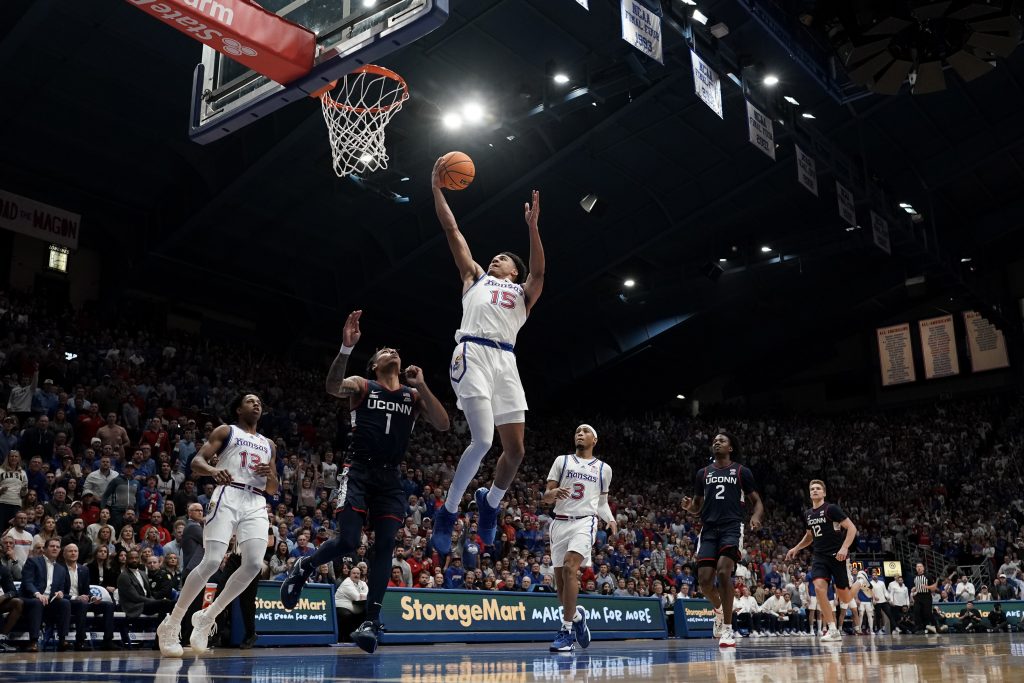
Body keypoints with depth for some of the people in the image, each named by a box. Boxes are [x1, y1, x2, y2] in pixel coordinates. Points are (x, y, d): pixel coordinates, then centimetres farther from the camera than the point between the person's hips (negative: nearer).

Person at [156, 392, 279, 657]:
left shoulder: (269, 445, 26)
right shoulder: (226, 431, 13)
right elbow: (196, 461, 0)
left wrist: (269, 476, 1)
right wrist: (214, 471, -24)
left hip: (256, 504, 5)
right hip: (229, 497, -4)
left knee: (254, 565, -15)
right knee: (212, 562, -18)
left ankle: (206, 618, 2)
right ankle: (171, 624, -2)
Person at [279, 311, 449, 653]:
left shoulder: (414, 394, 11)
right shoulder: (362, 385, 3)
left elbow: (443, 425, -2)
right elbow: (332, 387, -20)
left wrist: (422, 386, -9)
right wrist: (346, 347, -35)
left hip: (390, 478, 3)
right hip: (359, 472, -3)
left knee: (385, 545, -5)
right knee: (347, 542, -12)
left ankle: (371, 619, 1)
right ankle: (302, 567, 18)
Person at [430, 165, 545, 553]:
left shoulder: (523, 293, 25)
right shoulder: (475, 277, 25)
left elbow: (538, 272, 3)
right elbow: (453, 232, 21)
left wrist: (533, 226, -7)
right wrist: (437, 189, 16)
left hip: (506, 362, 3)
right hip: (473, 354, -3)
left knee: (516, 449, 0)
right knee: (482, 440, -19)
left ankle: (490, 501, 28)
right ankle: (448, 511, -2)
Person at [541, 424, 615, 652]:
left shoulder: (604, 469, 13)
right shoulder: (562, 461, 10)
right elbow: (546, 498, 6)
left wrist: (610, 519, 3)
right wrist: (553, 492, -17)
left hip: (584, 522, -2)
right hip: (560, 522, 2)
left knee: (569, 567, -25)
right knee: (560, 578, 4)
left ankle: (567, 630, -19)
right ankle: (577, 615, 32)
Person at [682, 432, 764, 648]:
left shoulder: (742, 472, 7)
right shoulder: (703, 473, 16)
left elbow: (757, 501, 8)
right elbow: (697, 506, 21)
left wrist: (756, 517, -15)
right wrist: (689, 507, -3)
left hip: (732, 528, -3)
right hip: (709, 529, 4)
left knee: (723, 571, -23)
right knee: (704, 579, -7)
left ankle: (727, 629, -13)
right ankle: (719, 608, 28)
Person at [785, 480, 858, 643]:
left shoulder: (831, 509, -9)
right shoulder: (808, 514, 11)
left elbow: (852, 528, -12)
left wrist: (844, 547, -23)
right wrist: (796, 548, 19)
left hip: (837, 556, -5)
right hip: (819, 556, 5)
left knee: (843, 593, 3)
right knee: (819, 588, -17)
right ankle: (833, 630, -14)